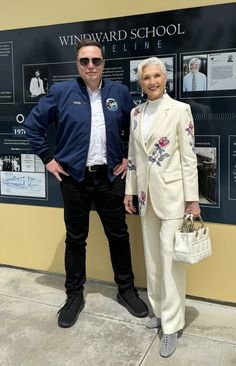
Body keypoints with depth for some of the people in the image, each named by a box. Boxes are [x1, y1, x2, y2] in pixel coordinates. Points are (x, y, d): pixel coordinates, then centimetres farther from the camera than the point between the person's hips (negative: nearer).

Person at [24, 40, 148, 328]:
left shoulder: (119, 92, 2)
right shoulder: (61, 92, -3)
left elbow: (133, 128, 15)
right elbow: (32, 124, 3)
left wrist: (128, 157, 7)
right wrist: (47, 158, 0)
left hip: (110, 176, 2)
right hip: (74, 178, -1)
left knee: (118, 235, 11)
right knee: (75, 239, 10)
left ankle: (126, 289, 30)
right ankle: (74, 295, 27)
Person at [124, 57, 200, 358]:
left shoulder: (180, 109, -6)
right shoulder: (136, 113, 9)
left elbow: (189, 156, -8)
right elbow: (133, 155, 12)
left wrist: (192, 199, -10)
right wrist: (129, 191, 11)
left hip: (171, 193, -5)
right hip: (146, 194, 5)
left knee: (170, 258, -2)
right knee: (151, 257, 13)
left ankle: (171, 324, 10)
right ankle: (159, 309, 30)